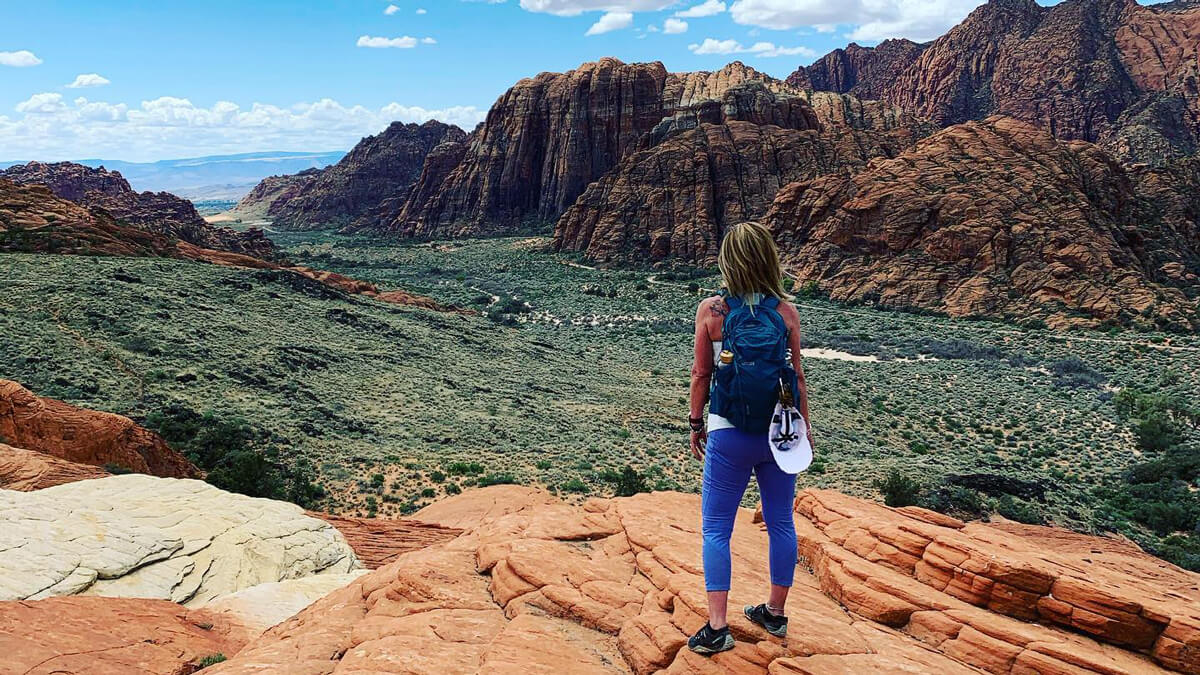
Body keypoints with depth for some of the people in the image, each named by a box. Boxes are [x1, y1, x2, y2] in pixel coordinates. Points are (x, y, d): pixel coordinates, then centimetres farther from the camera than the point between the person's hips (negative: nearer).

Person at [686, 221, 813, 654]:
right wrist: (804, 425, 13)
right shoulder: (786, 311, -3)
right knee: (781, 523, 16)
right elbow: (797, 376, 1)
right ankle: (775, 613, 31)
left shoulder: (711, 311, -9)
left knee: (716, 529, 7)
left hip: (729, 433, -3)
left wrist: (697, 425, 7)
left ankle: (717, 627, 4)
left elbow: (701, 374, -4)